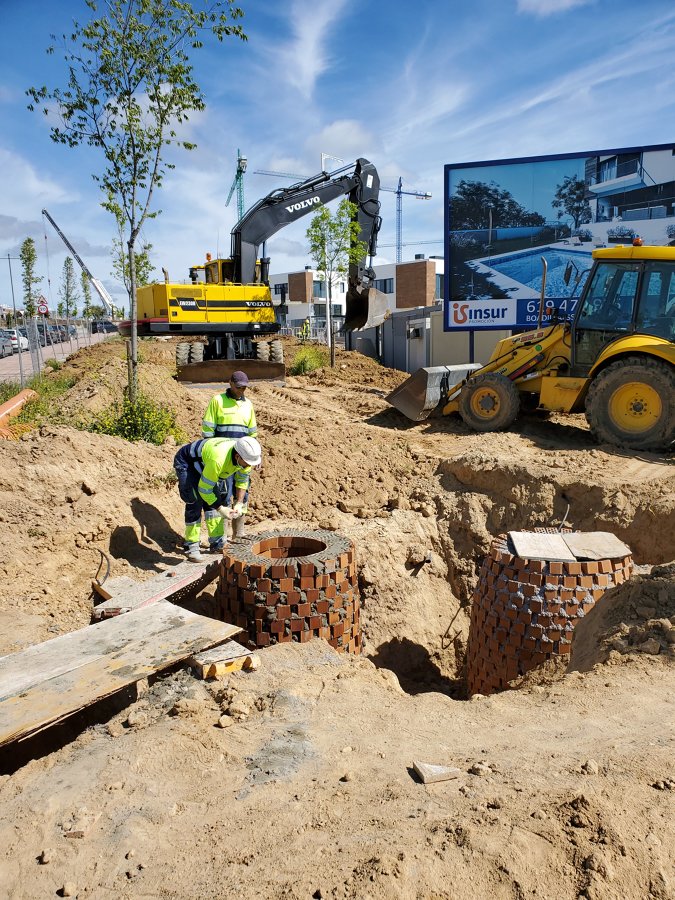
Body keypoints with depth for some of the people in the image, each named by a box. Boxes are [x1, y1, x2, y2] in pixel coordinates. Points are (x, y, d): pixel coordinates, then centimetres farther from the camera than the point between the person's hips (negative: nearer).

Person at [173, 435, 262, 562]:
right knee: (195, 501, -18)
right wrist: (221, 509, -26)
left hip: (202, 464, 8)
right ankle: (191, 547, -7)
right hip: (185, 462, -7)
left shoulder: (245, 455, -21)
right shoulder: (218, 460, -43)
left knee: (215, 499, 1)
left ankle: (217, 543, 9)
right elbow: (204, 489, -31)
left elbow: (242, 480, -1)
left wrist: (239, 504, -9)